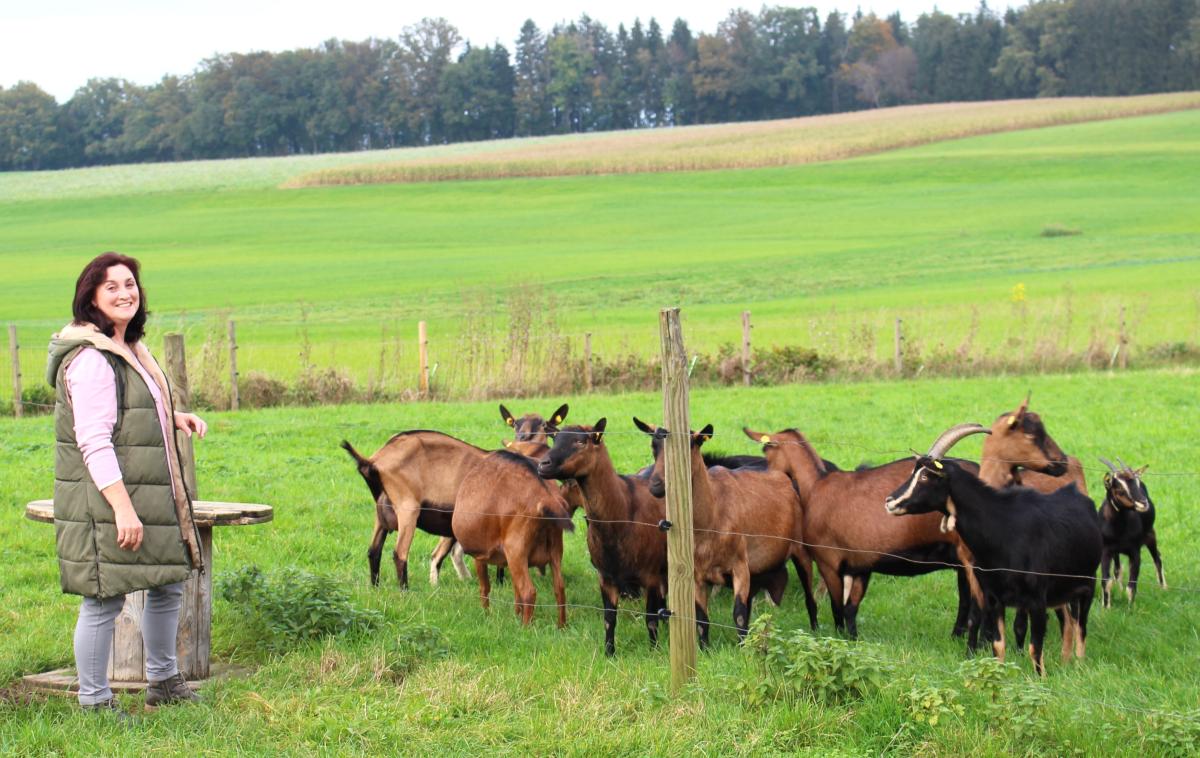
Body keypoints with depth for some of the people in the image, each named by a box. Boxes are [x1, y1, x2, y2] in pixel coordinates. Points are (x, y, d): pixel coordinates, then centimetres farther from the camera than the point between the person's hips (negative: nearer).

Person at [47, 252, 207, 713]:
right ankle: (94, 703, 7)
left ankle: (164, 683, 34)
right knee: (105, 600, -4)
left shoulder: (129, 350, 13)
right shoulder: (90, 359, -17)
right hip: (104, 501, -10)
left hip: (150, 495, 10)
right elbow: (93, 441, -22)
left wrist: (176, 419, 10)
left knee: (169, 585, 19)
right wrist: (123, 507, -26)